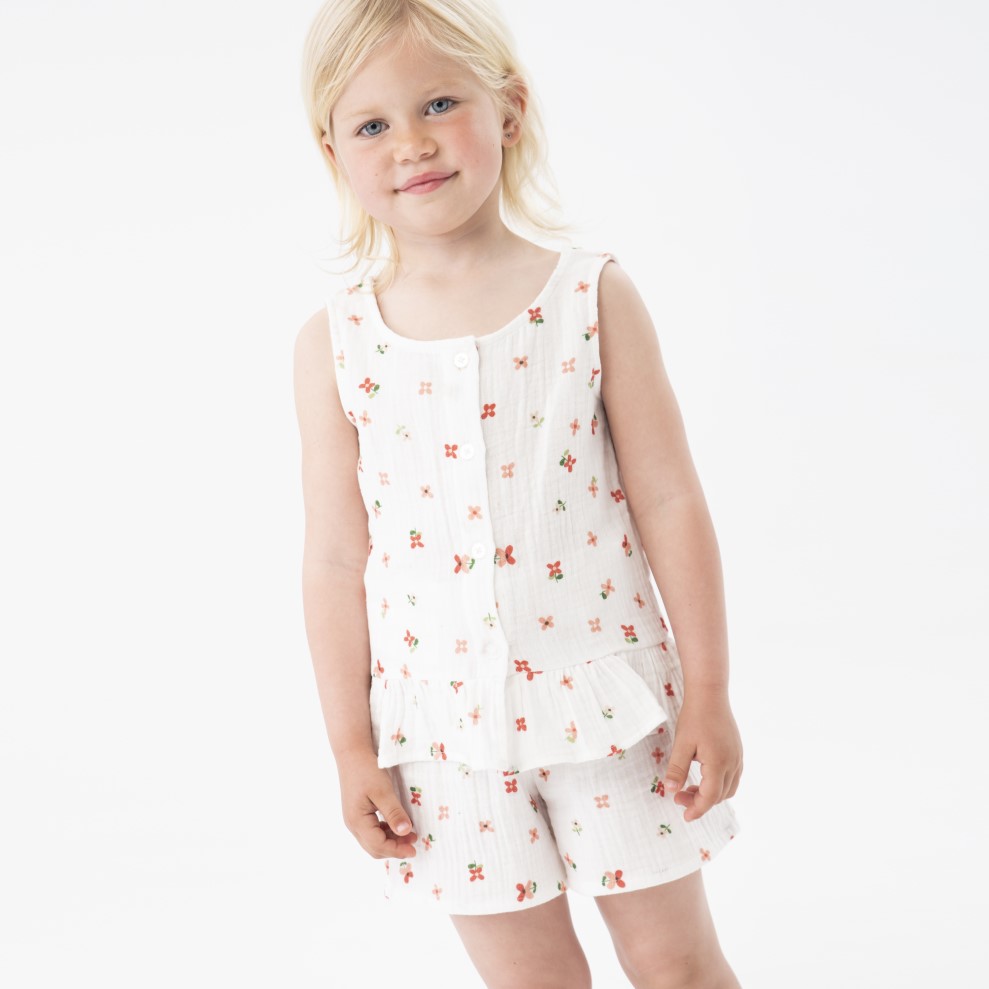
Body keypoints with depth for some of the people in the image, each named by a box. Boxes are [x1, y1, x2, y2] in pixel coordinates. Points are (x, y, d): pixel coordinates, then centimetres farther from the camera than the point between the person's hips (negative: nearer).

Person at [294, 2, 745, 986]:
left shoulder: (592, 294, -6)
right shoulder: (332, 343, -4)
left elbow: (670, 504, -4)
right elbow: (337, 557, 0)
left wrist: (707, 692, -4)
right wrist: (352, 748, 2)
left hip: (606, 693, -1)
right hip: (445, 720, 1)